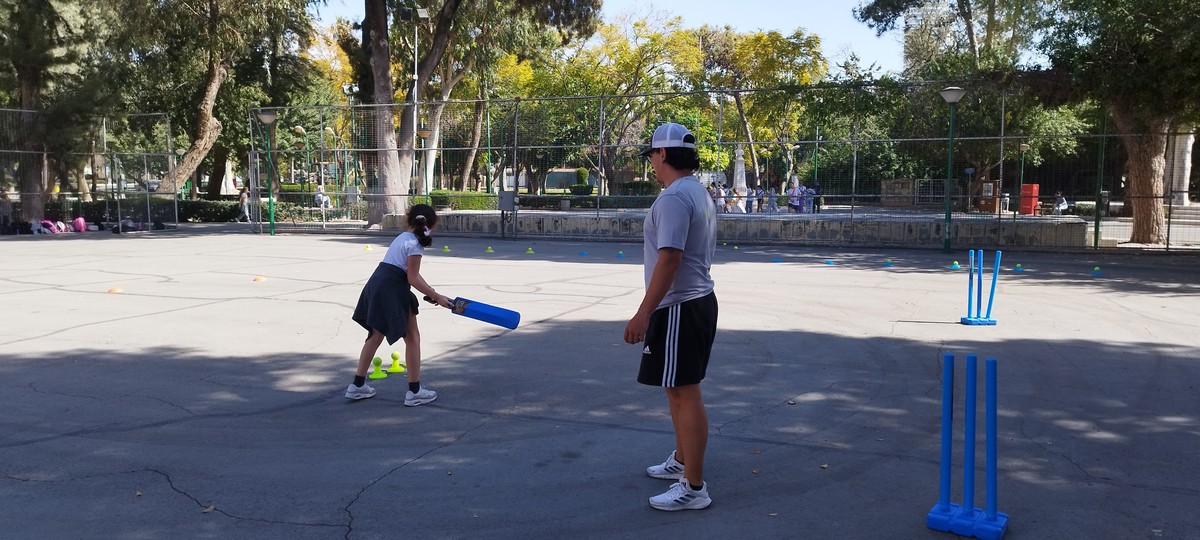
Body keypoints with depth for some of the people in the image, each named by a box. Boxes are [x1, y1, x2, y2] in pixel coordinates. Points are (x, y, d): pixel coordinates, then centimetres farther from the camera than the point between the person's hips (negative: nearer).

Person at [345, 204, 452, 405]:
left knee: (376, 335, 20)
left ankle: (358, 385, 27)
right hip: (392, 291, -9)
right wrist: (436, 297, -9)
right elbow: (413, 278, -14)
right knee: (413, 338, 2)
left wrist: (431, 291, 15)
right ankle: (414, 391, 6)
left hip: (377, 285, 9)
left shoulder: (403, 237, 19)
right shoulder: (414, 243, -10)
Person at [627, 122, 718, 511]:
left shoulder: (673, 197, -17)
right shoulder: (698, 193, 15)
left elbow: (669, 259, -25)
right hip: (698, 301, 11)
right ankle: (681, 461, 36)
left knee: (684, 393, -6)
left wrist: (643, 314, -25)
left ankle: (693, 487, 0)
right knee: (680, 390, 21)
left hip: (679, 308, -11)